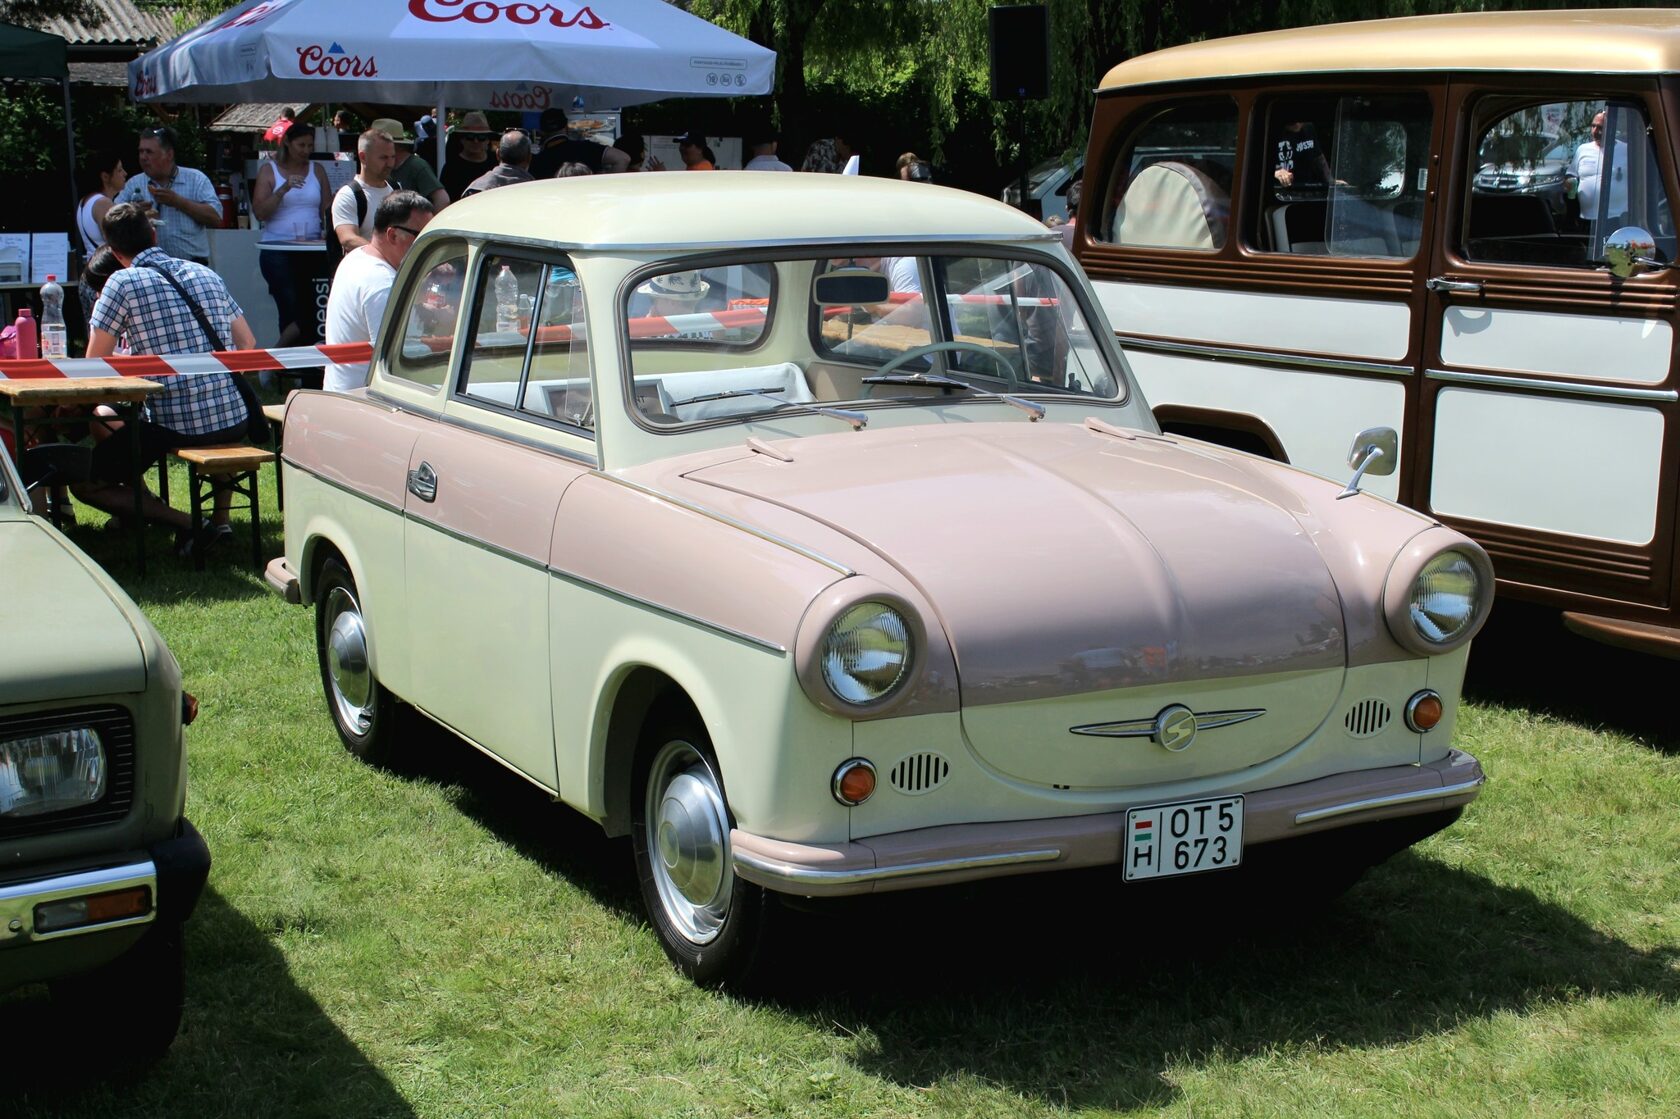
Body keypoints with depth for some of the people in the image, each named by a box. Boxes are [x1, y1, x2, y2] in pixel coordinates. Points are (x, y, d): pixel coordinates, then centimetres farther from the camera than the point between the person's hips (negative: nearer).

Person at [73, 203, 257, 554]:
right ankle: (220, 517, 25)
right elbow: (248, 347, 17)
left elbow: (94, 365, -1)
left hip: (177, 425, -5)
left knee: (85, 482, 9)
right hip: (236, 420, 5)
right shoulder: (206, 274, 12)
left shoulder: (124, 282, -4)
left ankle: (183, 523, -5)